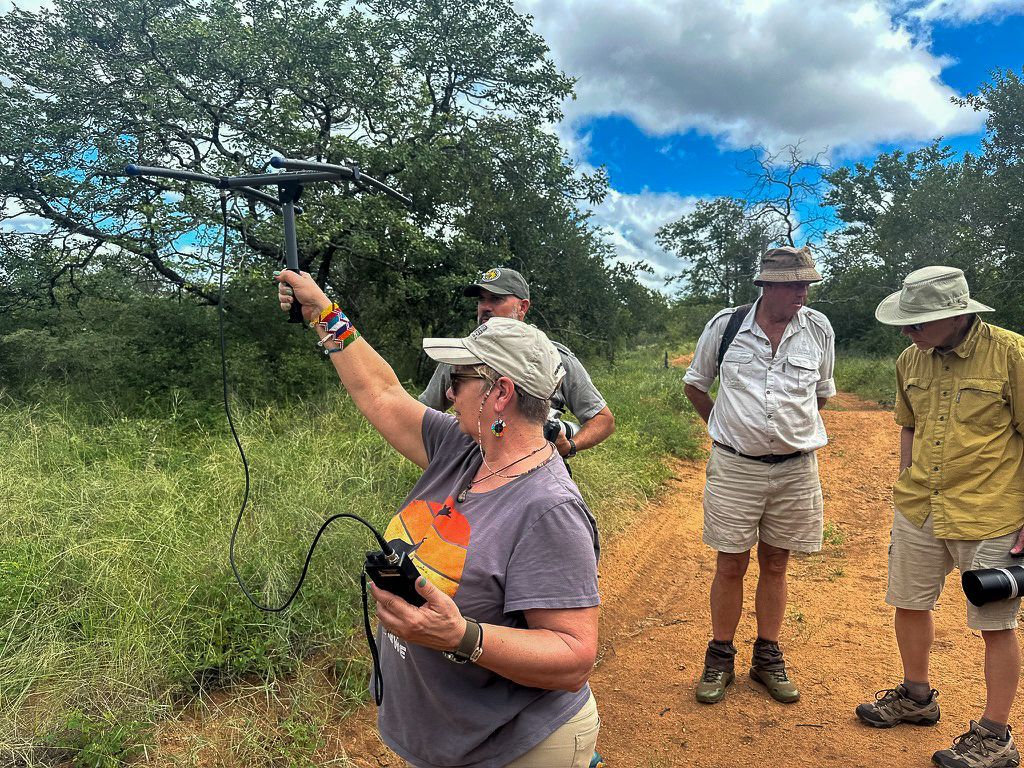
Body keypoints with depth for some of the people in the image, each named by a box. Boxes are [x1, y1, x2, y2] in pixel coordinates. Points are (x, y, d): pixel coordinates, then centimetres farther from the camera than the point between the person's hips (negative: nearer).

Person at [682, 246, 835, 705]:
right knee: (730, 564, 5)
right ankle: (720, 658, 22)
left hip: (795, 468, 2)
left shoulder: (819, 330, 1)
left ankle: (768, 657, 28)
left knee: (775, 564, 13)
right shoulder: (724, 326, -4)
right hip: (734, 466, -2)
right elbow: (695, 383, 11)